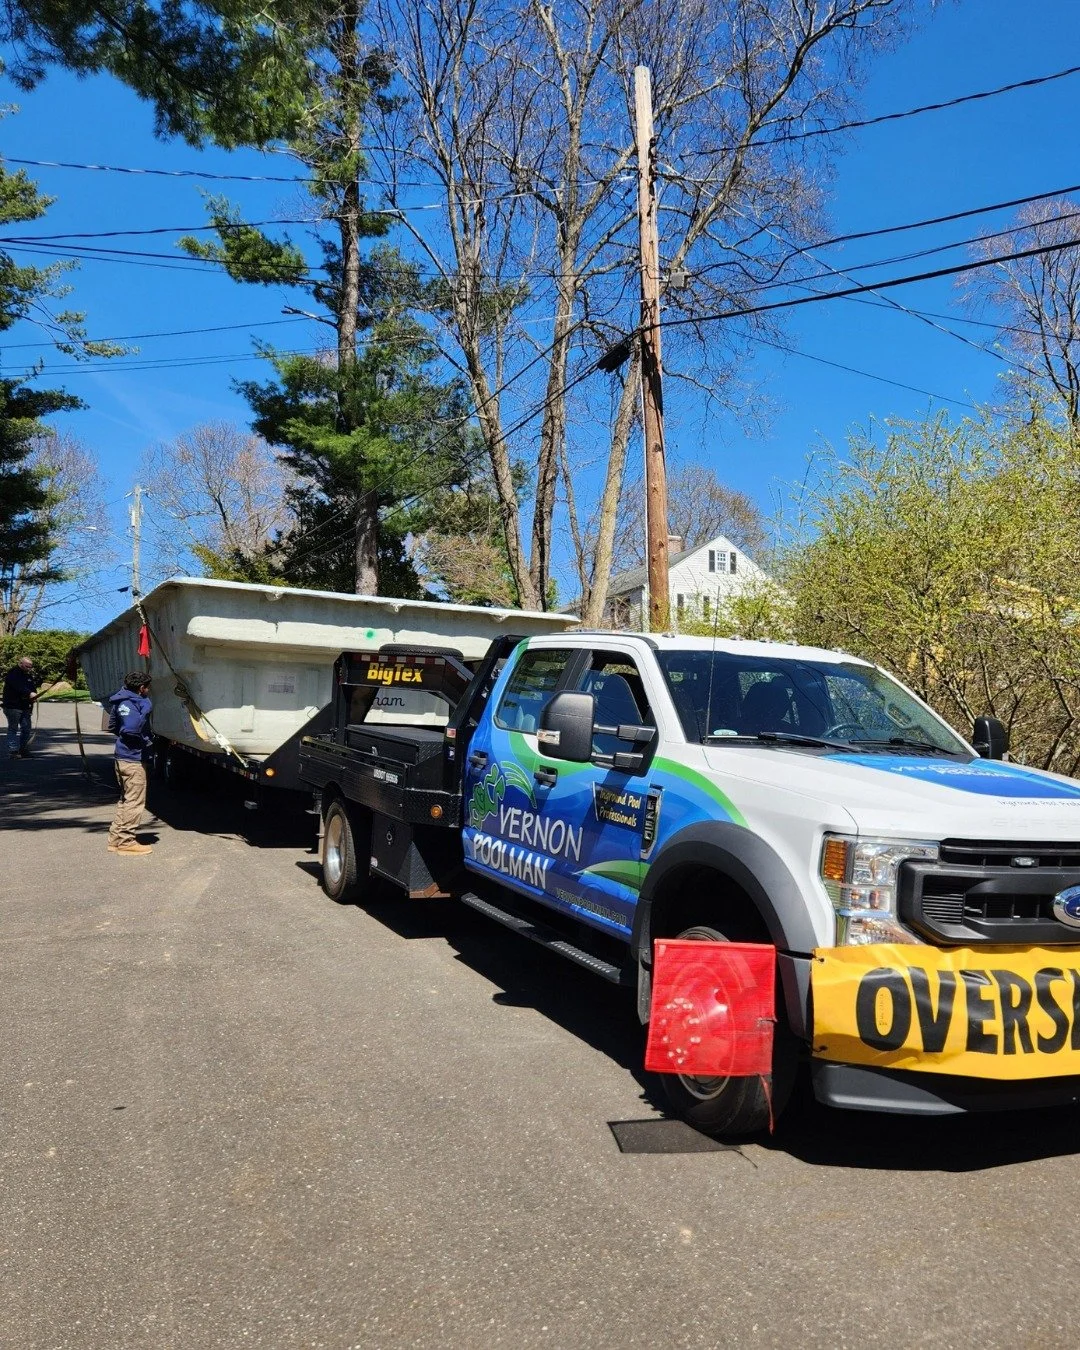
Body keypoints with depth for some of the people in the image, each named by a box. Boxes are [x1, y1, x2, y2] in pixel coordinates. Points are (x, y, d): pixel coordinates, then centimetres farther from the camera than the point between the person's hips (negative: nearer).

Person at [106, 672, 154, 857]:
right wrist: (145, 710, -20)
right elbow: (131, 728, -30)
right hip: (133, 759, -10)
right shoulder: (131, 704, -18)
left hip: (123, 757, 10)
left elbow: (113, 726, 22)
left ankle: (116, 839, 24)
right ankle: (126, 842, 4)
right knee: (134, 801, -1)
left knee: (126, 800, 19)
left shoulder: (121, 701, 11)